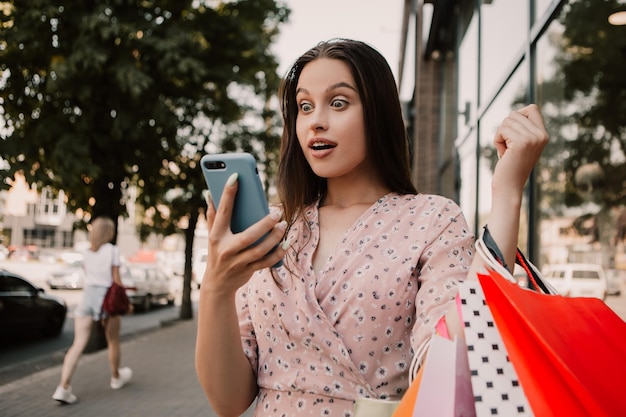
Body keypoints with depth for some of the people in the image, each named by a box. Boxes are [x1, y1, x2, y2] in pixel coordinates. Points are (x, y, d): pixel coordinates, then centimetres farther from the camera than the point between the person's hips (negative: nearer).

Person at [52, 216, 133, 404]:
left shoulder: (87, 252, 11)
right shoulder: (113, 250, -5)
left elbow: (88, 275, 12)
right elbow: (116, 279, -5)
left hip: (88, 295, 4)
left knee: (78, 344, -3)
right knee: (113, 342, 18)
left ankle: (63, 387, -14)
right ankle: (116, 377, 36)